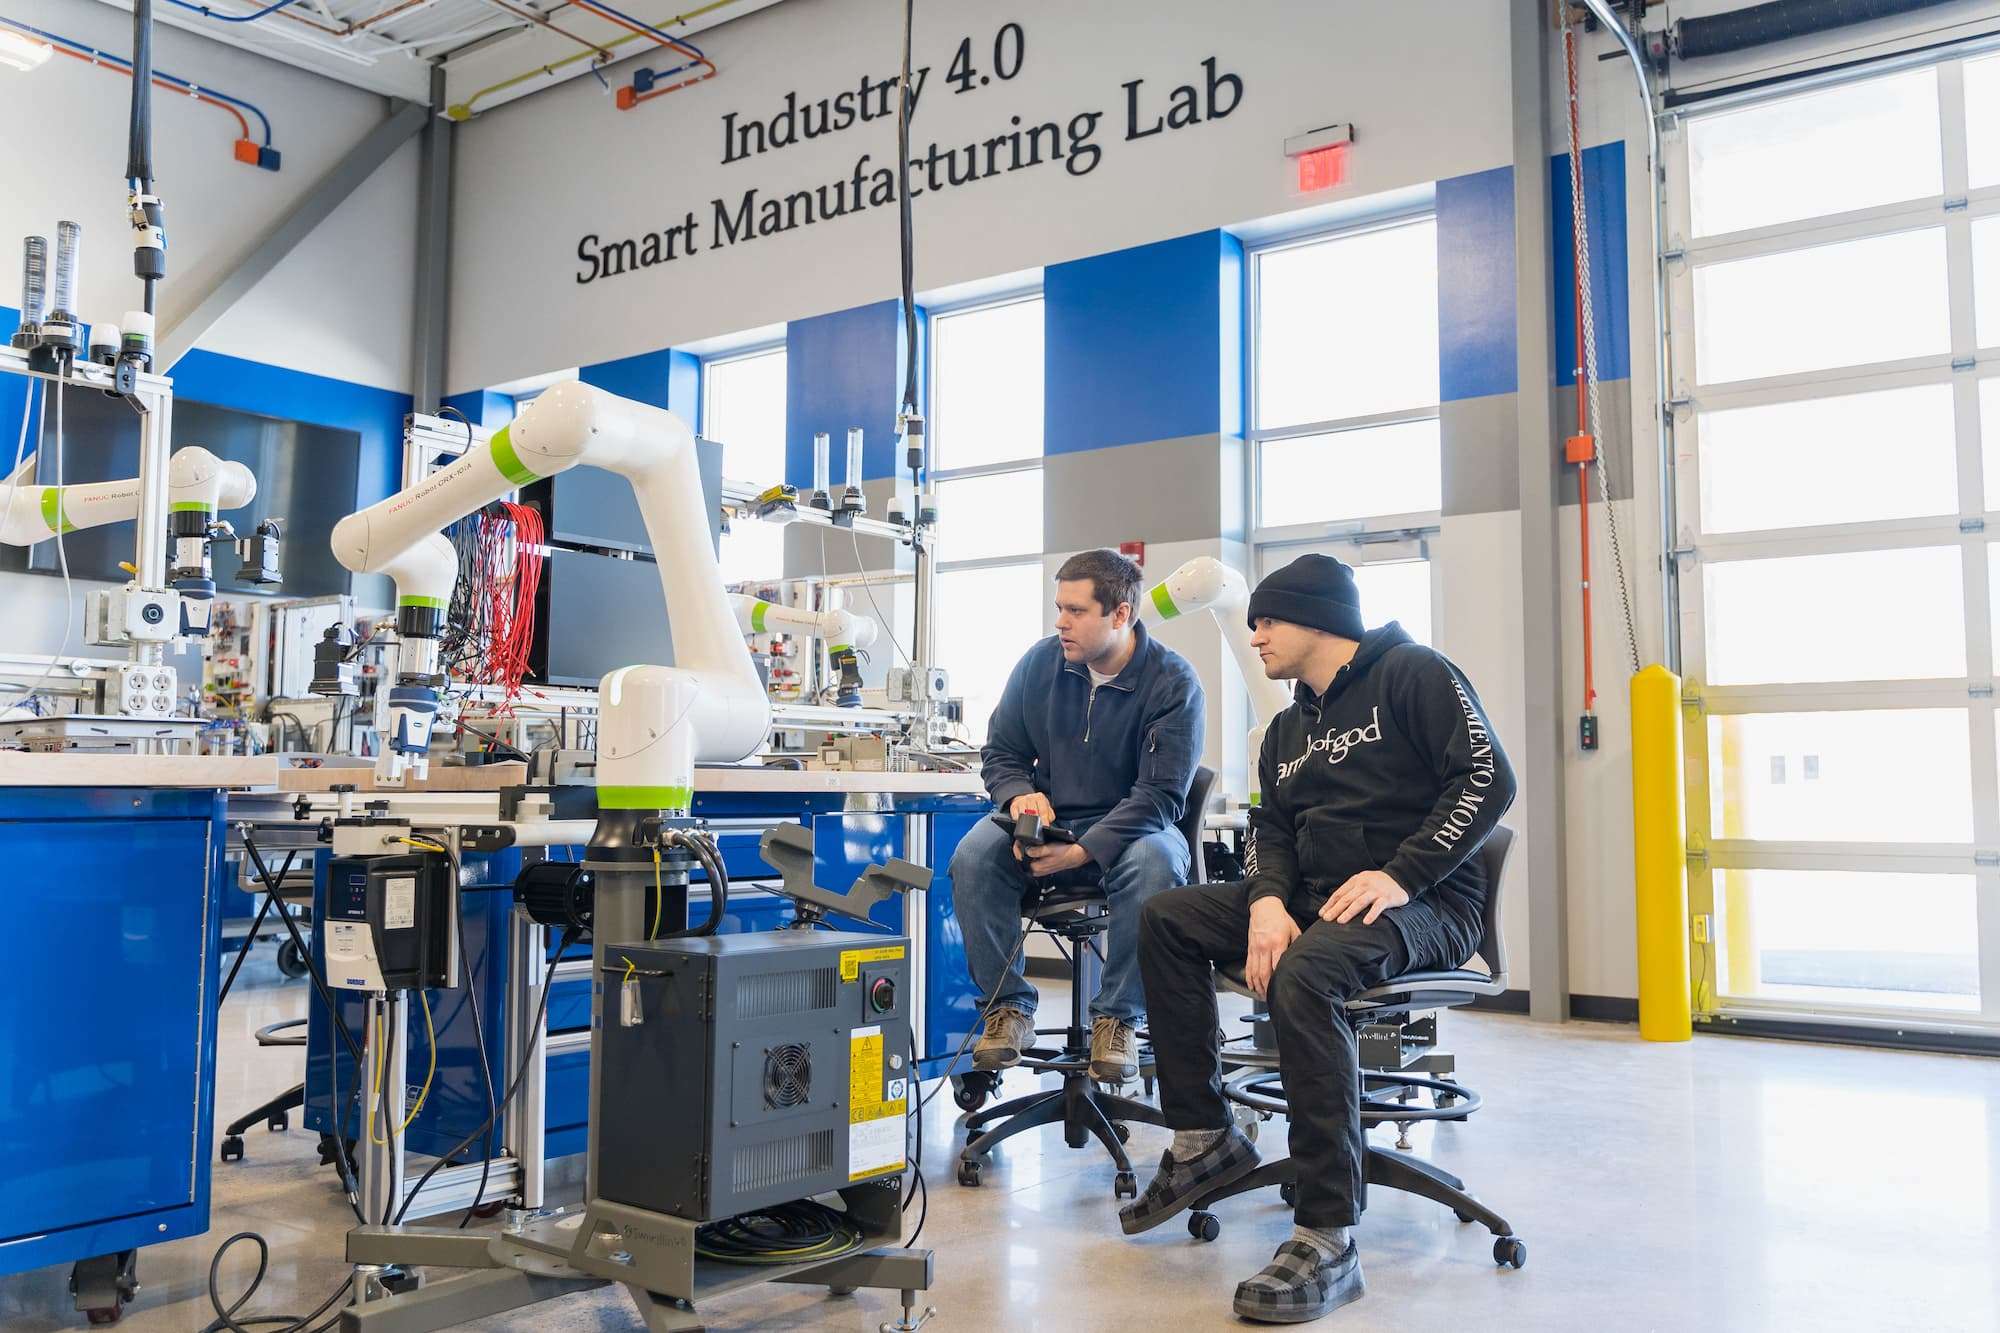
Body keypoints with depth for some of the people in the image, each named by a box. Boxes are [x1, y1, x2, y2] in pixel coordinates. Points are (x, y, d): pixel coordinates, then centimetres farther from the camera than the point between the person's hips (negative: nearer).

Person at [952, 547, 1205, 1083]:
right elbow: (1000, 753, 11)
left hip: (1128, 830, -3)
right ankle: (1008, 1006, -11)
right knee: (974, 855, -27)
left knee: (1156, 862, -37)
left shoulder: (1172, 681, -11)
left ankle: (1117, 1016, -18)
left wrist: (1082, 851, -27)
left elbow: (1160, 794, -16)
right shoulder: (1040, 663, 1)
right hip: (1047, 822, 3)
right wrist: (1020, 794, -14)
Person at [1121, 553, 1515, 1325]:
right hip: (1315, 897, 8)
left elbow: (1488, 778, -14)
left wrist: (1401, 875, -23)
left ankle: (1328, 1239, -33)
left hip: (1424, 905, -8)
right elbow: (1271, 828, 11)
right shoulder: (1288, 731, 20)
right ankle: (1204, 1139, 0)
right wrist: (1267, 900, -12)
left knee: (1303, 973, -37)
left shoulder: (1411, 674, -4)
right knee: (1166, 919, -4)